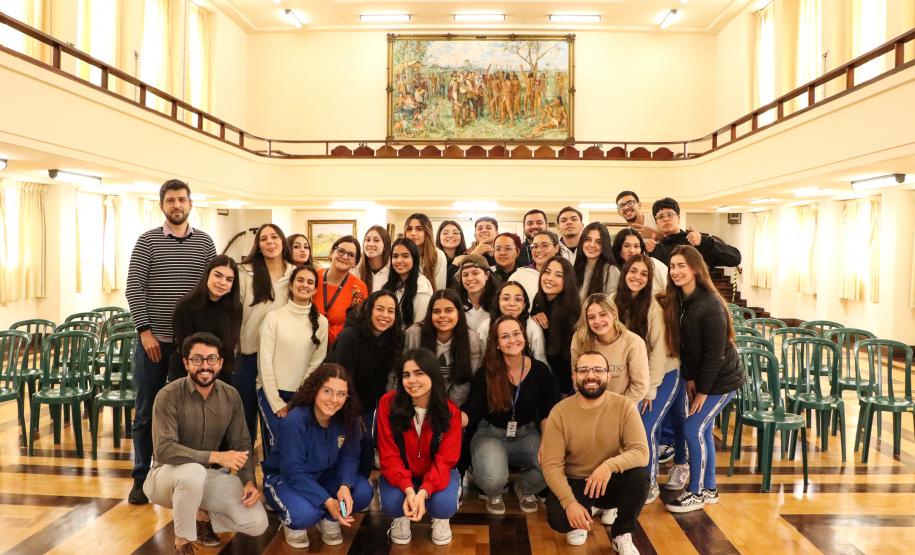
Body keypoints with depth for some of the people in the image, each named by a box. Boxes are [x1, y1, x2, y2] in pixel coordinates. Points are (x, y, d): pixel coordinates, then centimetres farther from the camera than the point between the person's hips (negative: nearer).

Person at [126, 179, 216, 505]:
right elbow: (133, 288, -4)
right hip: (153, 340, -1)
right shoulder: (147, 241, 1)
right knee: (146, 412, 7)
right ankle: (142, 478, 20)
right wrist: (145, 331, -11)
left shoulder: (205, 243, 5)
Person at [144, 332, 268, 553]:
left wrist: (249, 481, -15)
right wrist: (215, 456, -35)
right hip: (169, 474, -4)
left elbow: (242, 444, 1)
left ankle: (200, 515, 13)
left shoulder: (231, 396, -5)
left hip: (212, 476, 4)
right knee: (193, 472, -41)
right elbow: (164, 450, -28)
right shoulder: (169, 396, -19)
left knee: (258, 523, -13)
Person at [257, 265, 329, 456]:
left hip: (301, 397, 2)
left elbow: (316, 363, 2)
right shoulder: (274, 317, -4)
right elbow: (265, 360, -5)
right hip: (271, 392, -2)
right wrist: (276, 402, -8)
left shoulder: (321, 322, 3)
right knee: (277, 443, -16)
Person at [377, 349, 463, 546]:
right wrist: (408, 490, -33)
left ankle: (440, 519, 12)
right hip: (400, 473, 0)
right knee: (391, 503, -30)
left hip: (437, 472, 0)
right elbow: (389, 455, -18)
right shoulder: (388, 403, -20)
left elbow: (445, 459, -18)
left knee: (444, 504, -30)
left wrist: (423, 492, -35)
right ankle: (401, 518, 11)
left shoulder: (450, 410, -18)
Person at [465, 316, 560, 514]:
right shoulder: (485, 374, -12)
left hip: (527, 434, 2)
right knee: (492, 479, -32)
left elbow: (547, 415, -2)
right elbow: (471, 413, -16)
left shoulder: (540, 371, -5)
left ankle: (525, 488, 11)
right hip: (491, 435, -2)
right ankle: (494, 494, 10)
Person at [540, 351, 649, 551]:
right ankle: (579, 522, 11)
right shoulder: (560, 412, -14)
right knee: (557, 517, -30)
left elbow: (641, 452, -22)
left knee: (639, 477, -31)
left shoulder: (624, 406, -13)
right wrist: (570, 502, -29)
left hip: (612, 482, 1)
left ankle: (621, 535, -2)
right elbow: (551, 465, -16)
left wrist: (610, 465, -42)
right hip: (574, 483, -1)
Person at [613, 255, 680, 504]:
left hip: (664, 374, -4)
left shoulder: (654, 306, -19)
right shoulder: (616, 303, -5)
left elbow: (659, 350, -19)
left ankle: (651, 484, 11)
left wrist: (650, 390, -17)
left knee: (646, 428, -10)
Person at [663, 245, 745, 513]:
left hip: (722, 379, -7)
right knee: (701, 429, 12)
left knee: (692, 428, -7)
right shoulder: (678, 300, -3)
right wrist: (690, 379, -1)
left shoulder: (710, 305, -26)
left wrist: (703, 390, -17)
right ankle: (709, 489, 26)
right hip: (699, 376, 7)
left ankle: (696, 493, 8)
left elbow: (715, 353, -22)